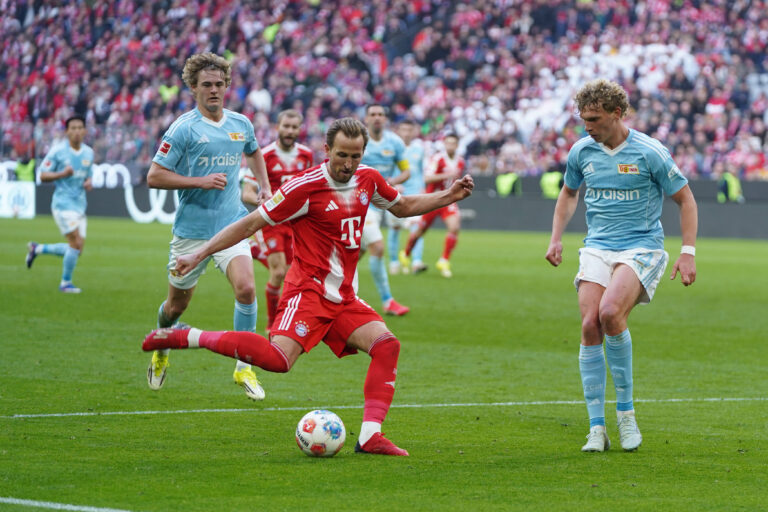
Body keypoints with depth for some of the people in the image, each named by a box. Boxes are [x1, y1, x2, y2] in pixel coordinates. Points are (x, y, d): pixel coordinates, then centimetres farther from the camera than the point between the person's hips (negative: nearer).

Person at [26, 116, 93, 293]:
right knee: (76, 242, -14)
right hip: (63, 203, -7)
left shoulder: (89, 152, 9)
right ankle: (65, 283, 3)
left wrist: (89, 183, -1)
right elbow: (43, 176, -6)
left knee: (77, 250, 6)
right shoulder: (57, 151, -8)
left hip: (80, 204, 7)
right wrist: (63, 174, -22)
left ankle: (37, 249, 25)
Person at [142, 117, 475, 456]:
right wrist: (199, 255, -11)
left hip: (344, 299, 7)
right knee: (279, 359, -29)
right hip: (308, 290, -7)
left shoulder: (368, 180, 8)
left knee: (387, 345, -13)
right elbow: (251, 224, -9)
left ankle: (370, 436, -15)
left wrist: (448, 196, 17)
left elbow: (403, 206, 29)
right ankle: (187, 338, -19)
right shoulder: (305, 187, -13)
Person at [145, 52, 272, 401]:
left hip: (232, 225, 2)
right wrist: (200, 181, -20)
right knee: (177, 304, 10)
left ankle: (244, 368, -9)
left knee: (245, 287, -20)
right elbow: (154, 176, -11)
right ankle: (161, 347, 43)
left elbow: (253, 152, 30)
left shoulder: (241, 124, 6)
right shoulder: (184, 128, -9)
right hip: (191, 230, -2)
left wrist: (265, 186, 17)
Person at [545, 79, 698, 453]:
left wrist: (688, 252, -7)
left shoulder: (650, 153, -9)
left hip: (642, 247, -4)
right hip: (597, 249, 4)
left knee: (610, 313, -28)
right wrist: (556, 238, 13)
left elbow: (685, 199, 0)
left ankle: (625, 410, -12)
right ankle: (597, 427, -6)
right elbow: (569, 193, 24)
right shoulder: (581, 152, 5)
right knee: (590, 327, -13)